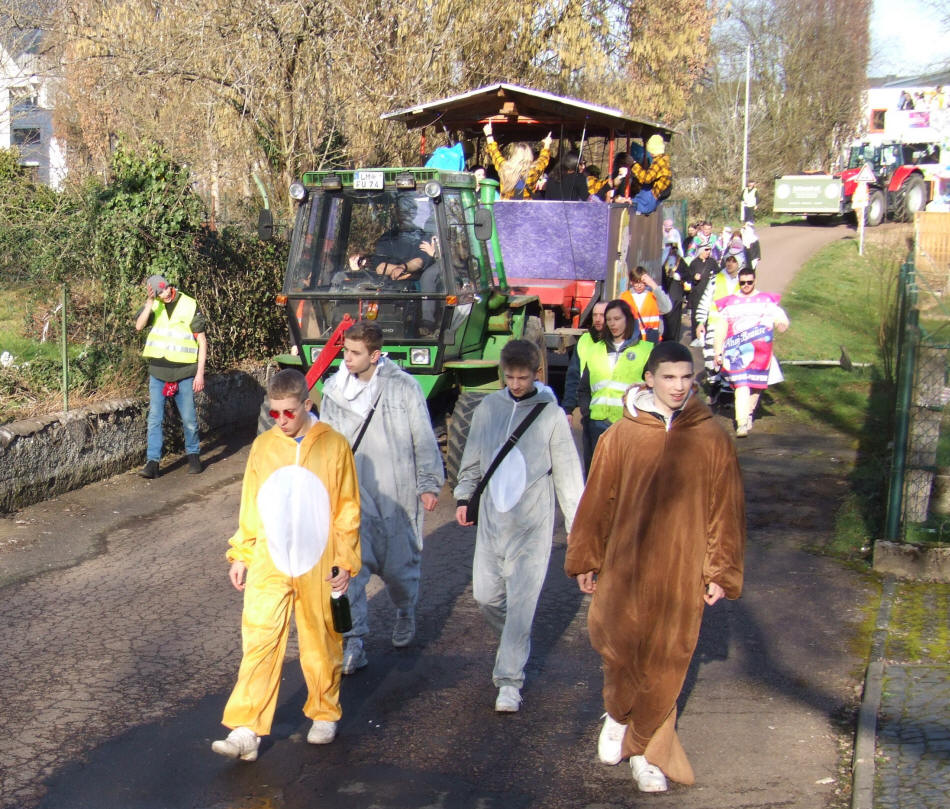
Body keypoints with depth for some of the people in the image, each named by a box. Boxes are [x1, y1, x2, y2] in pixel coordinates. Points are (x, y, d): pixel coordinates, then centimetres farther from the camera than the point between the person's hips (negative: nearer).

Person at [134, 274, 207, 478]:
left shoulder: (189, 305, -4)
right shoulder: (152, 305, 3)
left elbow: (202, 341, -2)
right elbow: (139, 326, -13)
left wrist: (200, 373, -5)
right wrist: (150, 302, -22)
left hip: (184, 372, -2)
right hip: (158, 371, 2)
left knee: (189, 419, 5)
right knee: (154, 417, 0)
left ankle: (194, 456, 23)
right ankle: (152, 462, 3)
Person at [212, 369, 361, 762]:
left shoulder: (334, 446, -5)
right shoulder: (263, 446, 2)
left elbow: (347, 508, 0)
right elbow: (250, 505, 10)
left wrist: (345, 560, -2)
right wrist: (240, 555, 8)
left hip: (317, 566, -1)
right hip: (268, 564, 1)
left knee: (320, 643, 11)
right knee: (259, 642, -6)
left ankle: (325, 714, 31)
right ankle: (246, 731, -5)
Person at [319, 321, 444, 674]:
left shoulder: (403, 387, -8)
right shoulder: (334, 389, 2)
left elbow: (424, 439, -2)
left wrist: (429, 484, -4)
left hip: (397, 495, -2)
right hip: (352, 493, 2)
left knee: (399, 564, 10)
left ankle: (405, 612, 41)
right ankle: (352, 641, -5)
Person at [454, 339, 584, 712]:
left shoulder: (551, 415, -6)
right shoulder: (488, 407, 4)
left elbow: (568, 472, -2)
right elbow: (473, 458, 16)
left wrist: (577, 526, -2)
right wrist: (464, 496, 9)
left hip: (532, 524, -4)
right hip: (491, 517, 4)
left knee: (521, 601, -5)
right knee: (485, 594, 10)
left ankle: (510, 679, 3)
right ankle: (517, 641, 39)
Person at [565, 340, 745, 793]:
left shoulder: (711, 439, -2)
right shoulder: (621, 436, -2)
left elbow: (726, 508, 3)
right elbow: (597, 500, 5)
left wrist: (721, 572, 3)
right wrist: (585, 560, 9)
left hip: (682, 570, 0)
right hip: (625, 565, 0)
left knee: (666, 664, 7)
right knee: (619, 647, 4)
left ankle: (646, 751, 26)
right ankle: (618, 715, 36)